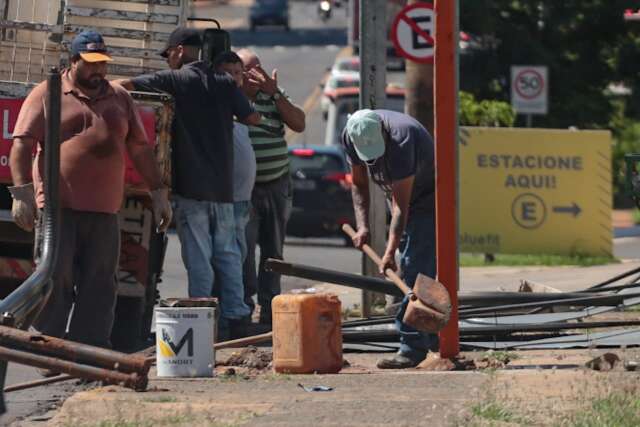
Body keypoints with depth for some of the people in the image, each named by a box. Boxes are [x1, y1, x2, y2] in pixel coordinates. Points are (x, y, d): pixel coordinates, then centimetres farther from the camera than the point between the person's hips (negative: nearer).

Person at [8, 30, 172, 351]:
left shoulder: (119, 98, 18)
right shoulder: (47, 95, 4)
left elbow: (141, 149, 21)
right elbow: (22, 145, -2)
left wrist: (158, 193, 15)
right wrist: (22, 192, -12)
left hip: (103, 211, 4)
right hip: (57, 207, -4)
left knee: (100, 288, 1)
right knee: (54, 280, -7)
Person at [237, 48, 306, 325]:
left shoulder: (273, 95, 12)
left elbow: (299, 124, 1)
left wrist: (274, 93, -8)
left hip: (277, 185, 5)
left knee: (273, 251, 10)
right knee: (244, 247, -12)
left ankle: (270, 311, 17)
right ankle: (244, 306, -8)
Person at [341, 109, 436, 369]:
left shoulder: (400, 138, -35)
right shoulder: (350, 136, -13)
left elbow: (401, 204, -34)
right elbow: (359, 183, 2)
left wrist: (390, 251, -37)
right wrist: (362, 226, -10)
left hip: (427, 199, -8)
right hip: (400, 197, 8)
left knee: (414, 270, -16)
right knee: (410, 269, 11)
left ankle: (413, 347, -19)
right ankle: (434, 338, 21)